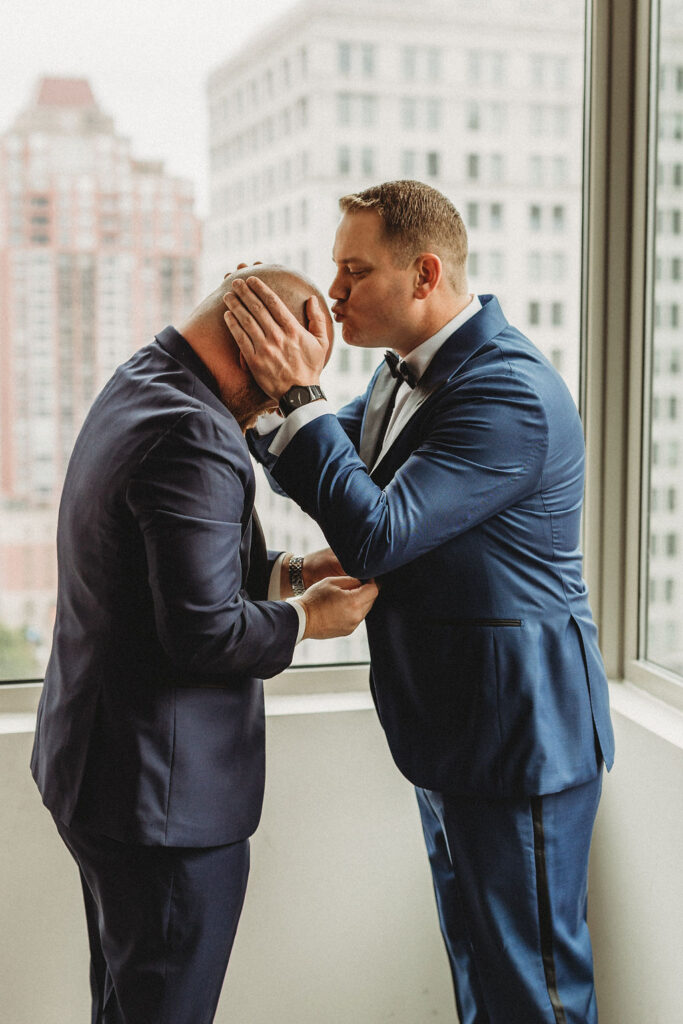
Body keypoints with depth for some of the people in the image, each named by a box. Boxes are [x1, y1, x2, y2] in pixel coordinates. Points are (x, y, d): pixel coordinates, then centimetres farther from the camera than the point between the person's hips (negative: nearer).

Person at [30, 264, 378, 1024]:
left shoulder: (137, 386, 9)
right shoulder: (195, 435, -25)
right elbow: (205, 630, -26)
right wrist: (306, 620, -10)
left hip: (94, 759, 10)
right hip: (162, 790, -10)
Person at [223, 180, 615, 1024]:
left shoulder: (510, 392, -25)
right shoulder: (409, 371, 6)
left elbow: (378, 535, -28)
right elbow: (337, 474, 17)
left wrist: (297, 395, -27)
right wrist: (266, 396, 0)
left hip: (518, 733, -10)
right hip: (449, 730, 10)